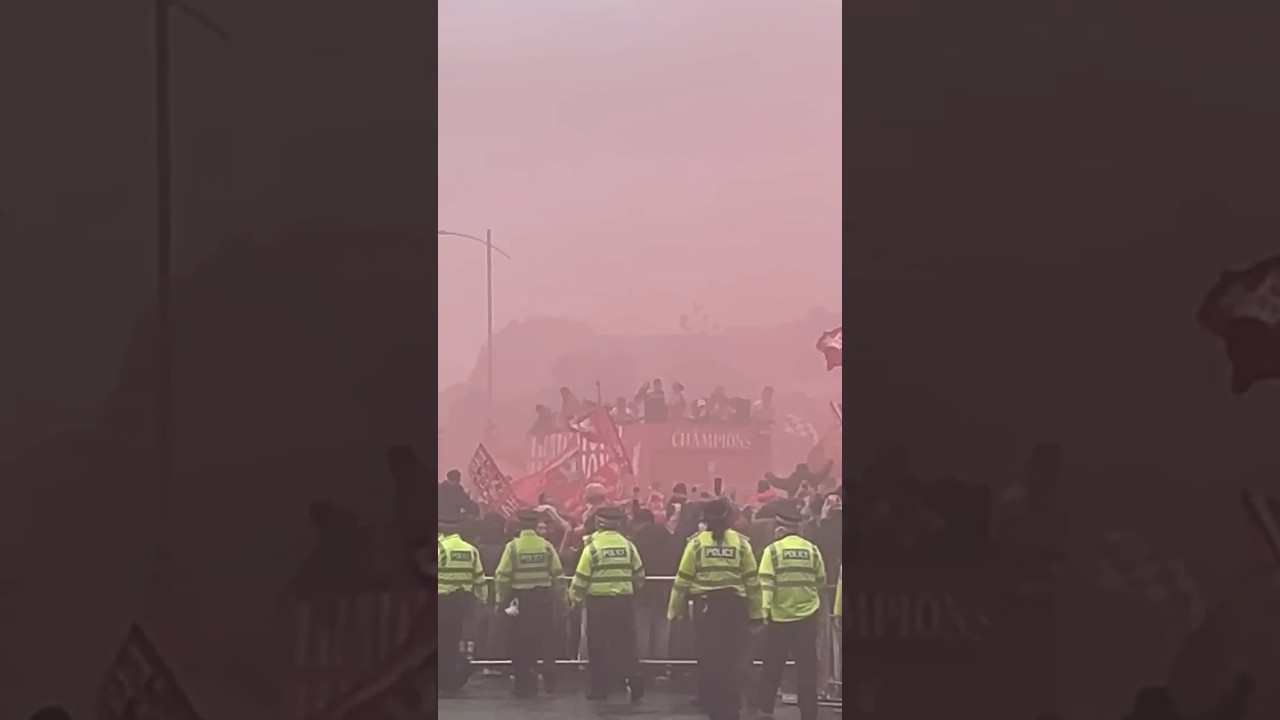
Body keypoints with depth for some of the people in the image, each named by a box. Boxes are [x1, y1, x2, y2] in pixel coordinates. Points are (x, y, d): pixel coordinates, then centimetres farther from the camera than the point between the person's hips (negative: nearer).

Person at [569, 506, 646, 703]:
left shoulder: (592, 547, -7)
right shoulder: (628, 545, 2)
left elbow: (581, 578, -6)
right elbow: (639, 575, 9)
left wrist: (575, 597, 10)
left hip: (598, 602, -3)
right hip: (624, 601, 3)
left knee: (598, 646, 7)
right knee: (625, 644, 7)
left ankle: (599, 688, 11)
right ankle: (635, 684, -4)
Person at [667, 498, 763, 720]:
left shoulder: (697, 542, -2)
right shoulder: (741, 542, 1)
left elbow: (683, 579, -2)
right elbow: (752, 579, 2)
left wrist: (675, 608, 5)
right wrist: (756, 610, 8)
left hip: (706, 605, -1)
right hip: (734, 604, 1)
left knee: (708, 656, 7)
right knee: (732, 656, 8)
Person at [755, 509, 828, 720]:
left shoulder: (773, 550, -5)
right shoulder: (812, 549, 0)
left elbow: (766, 582, -12)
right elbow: (821, 581, 7)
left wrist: (765, 608, -11)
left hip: (779, 616, -1)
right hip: (807, 616, 1)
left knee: (773, 665, 12)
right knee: (807, 666, 4)